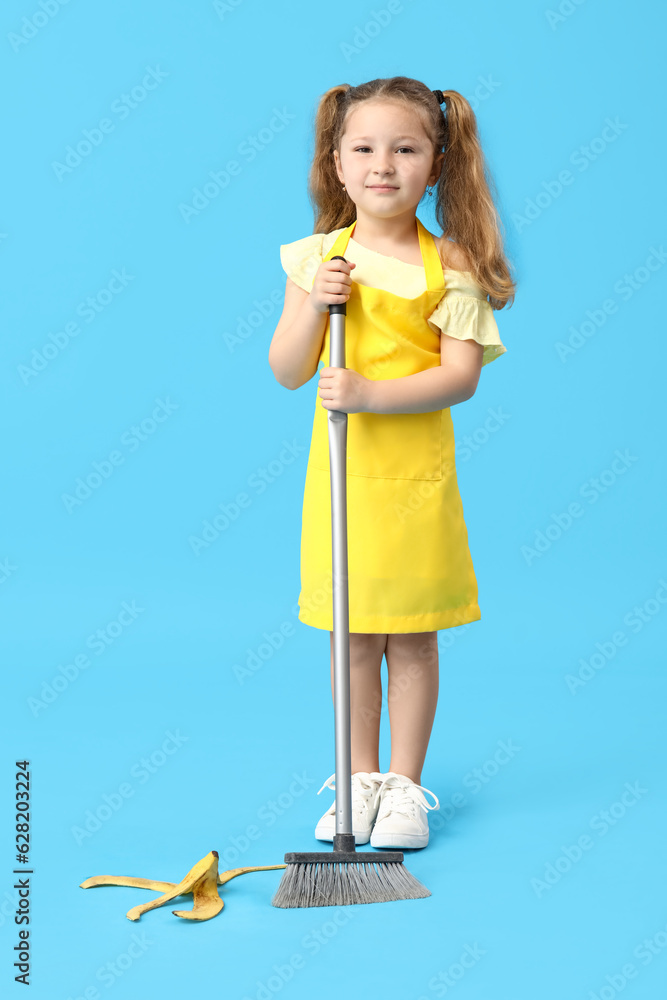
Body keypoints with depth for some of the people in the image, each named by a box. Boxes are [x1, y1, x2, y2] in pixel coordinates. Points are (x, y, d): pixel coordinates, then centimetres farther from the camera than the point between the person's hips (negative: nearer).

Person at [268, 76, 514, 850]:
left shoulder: (448, 268, -3)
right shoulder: (318, 258, 3)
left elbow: (461, 375, -10)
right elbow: (287, 373, 3)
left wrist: (369, 393, -21)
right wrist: (314, 304, -13)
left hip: (416, 470, -2)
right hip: (340, 467, 2)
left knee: (411, 634, 6)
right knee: (352, 634, 9)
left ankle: (404, 785, 19)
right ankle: (360, 779, 24)